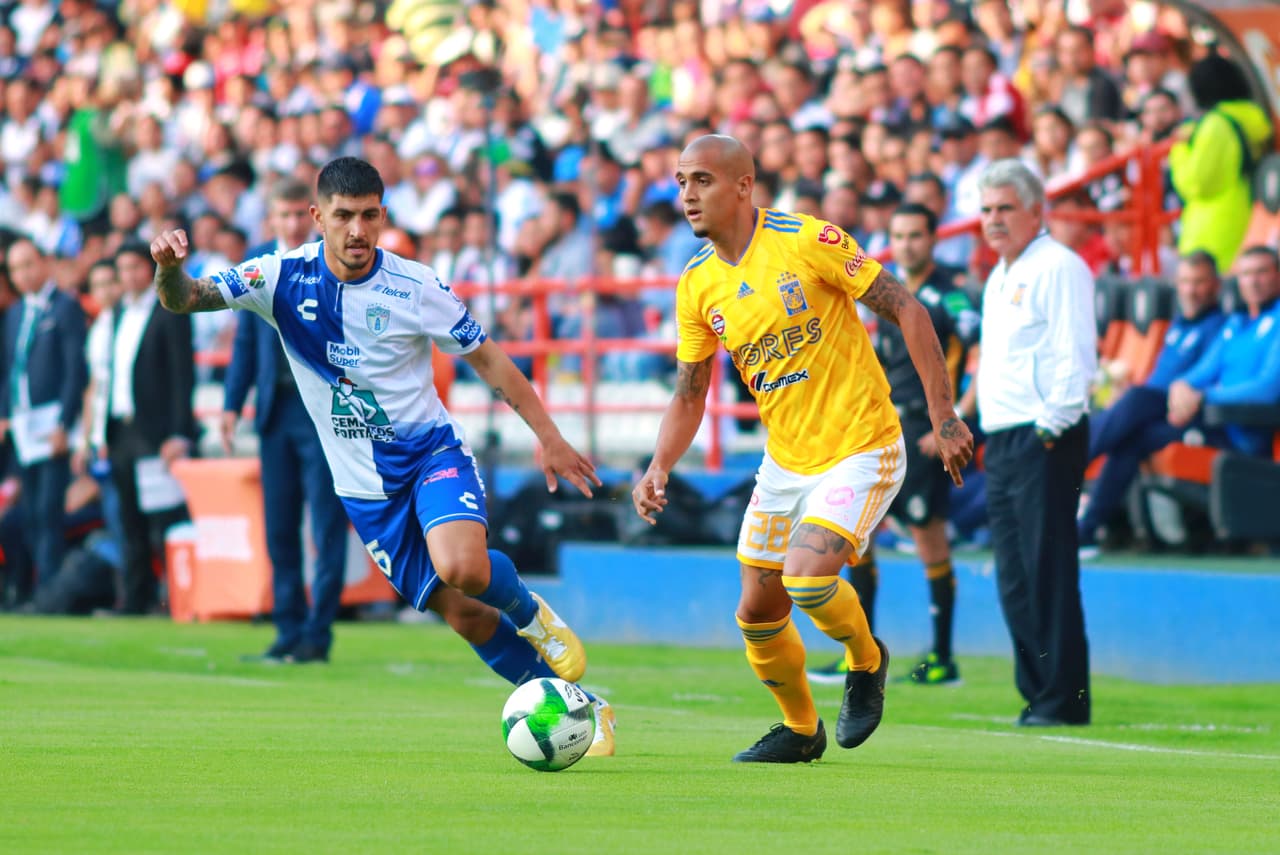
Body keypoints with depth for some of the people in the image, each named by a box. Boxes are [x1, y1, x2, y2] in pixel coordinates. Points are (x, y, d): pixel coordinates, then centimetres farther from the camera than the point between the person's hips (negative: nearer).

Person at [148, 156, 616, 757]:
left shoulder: (414, 287, -12)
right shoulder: (284, 278, -8)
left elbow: (486, 359, -2)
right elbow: (184, 301, -11)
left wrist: (549, 436, -4)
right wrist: (170, 267, -35)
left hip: (431, 452, -2)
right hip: (363, 485, 2)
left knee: (461, 568, -31)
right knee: (461, 615, 0)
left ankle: (529, 611, 4)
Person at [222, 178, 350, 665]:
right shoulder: (257, 261, 10)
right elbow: (246, 338, 14)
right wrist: (233, 402, 7)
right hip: (275, 406, 5)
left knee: (326, 526, -4)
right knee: (279, 528, 7)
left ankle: (317, 634, -1)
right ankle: (288, 632, 13)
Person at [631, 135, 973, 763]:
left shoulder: (807, 241, -16)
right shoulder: (697, 286, 1)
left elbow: (905, 309, -12)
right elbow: (689, 394, 11)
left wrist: (943, 415, -14)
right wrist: (659, 469, -6)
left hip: (861, 449, -6)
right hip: (785, 462, 6)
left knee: (806, 577, -25)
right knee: (757, 613, 7)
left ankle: (867, 662, 7)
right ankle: (800, 729, 33)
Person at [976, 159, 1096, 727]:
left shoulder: (1059, 267, -8)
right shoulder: (999, 278, 21)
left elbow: (1076, 355, -15)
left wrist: (1054, 425, -19)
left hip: (1044, 437, -9)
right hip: (1001, 442, 9)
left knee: (1048, 571, -10)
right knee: (1014, 579, 8)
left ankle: (1063, 699, -9)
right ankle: (1037, 694, 12)